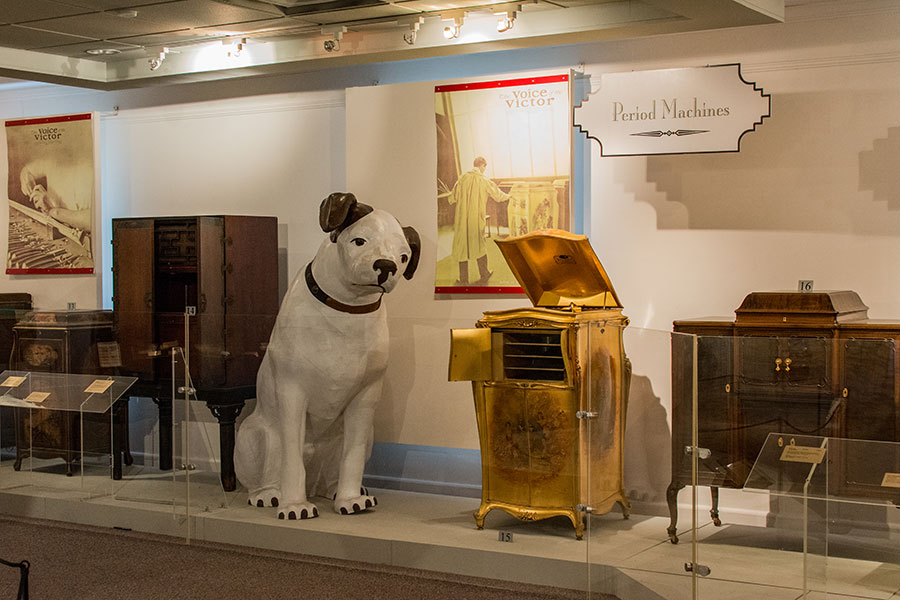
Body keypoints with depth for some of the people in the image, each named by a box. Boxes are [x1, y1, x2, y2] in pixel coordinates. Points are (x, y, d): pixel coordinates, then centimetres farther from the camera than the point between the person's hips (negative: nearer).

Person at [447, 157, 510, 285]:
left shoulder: (463, 178, -4)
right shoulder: (484, 181, -4)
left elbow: (453, 198, -2)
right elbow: (498, 195, 10)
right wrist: (507, 196, 32)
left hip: (462, 218, 0)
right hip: (477, 219, 0)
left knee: (462, 245, 6)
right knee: (478, 244, 15)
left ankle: (463, 279, 8)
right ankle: (484, 275, 20)